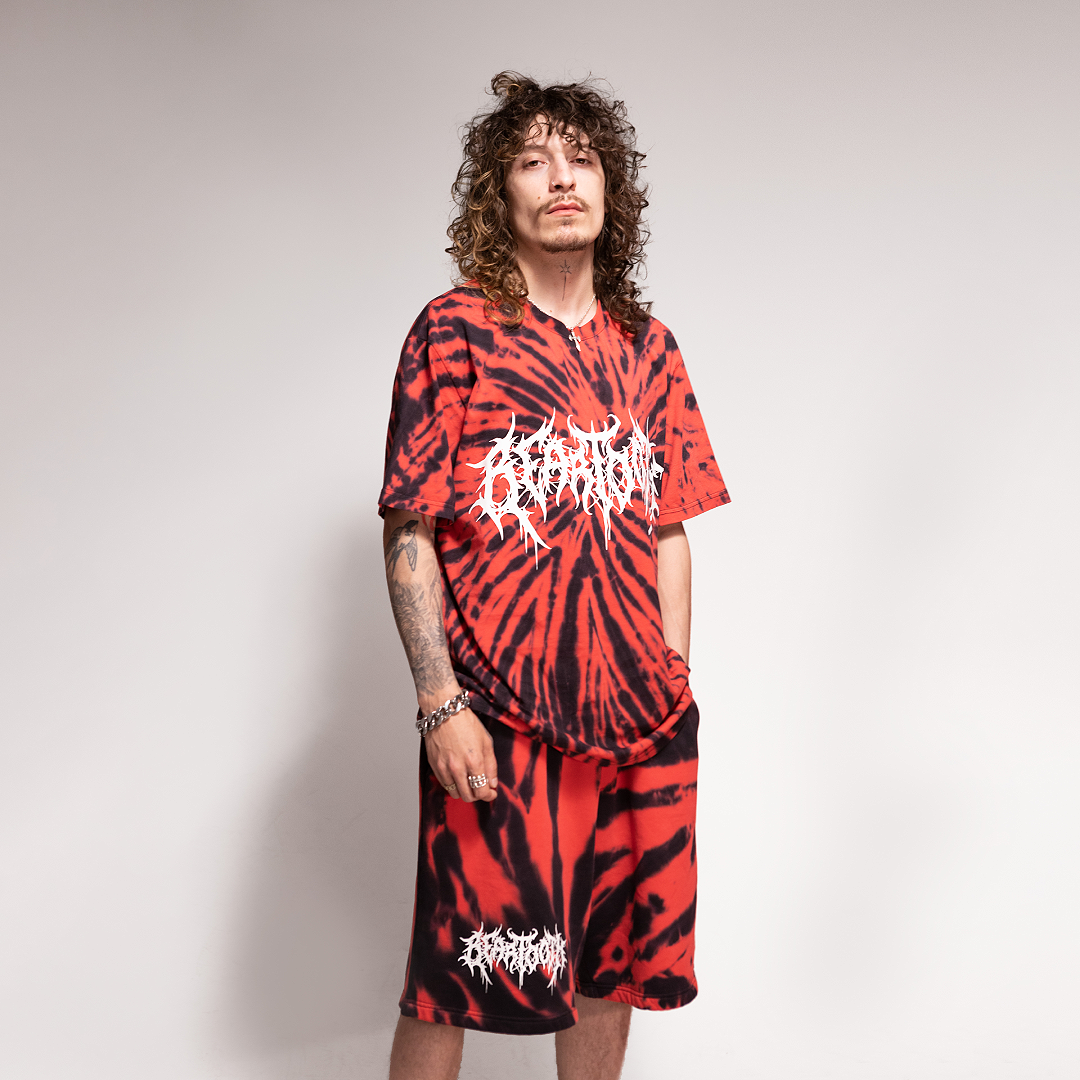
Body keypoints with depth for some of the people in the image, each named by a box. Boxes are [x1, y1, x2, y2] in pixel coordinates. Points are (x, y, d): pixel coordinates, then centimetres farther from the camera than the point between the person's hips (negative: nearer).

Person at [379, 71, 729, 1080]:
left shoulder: (647, 346, 11)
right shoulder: (454, 332, -2)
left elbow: (668, 528, 13)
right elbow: (408, 531, -6)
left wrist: (674, 688, 7)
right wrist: (440, 704, -13)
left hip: (635, 720, 5)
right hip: (498, 721, -4)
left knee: (616, 966, 14)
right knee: (450, 980, 3)